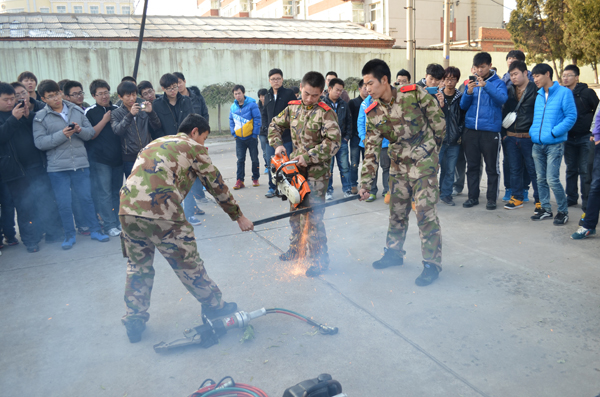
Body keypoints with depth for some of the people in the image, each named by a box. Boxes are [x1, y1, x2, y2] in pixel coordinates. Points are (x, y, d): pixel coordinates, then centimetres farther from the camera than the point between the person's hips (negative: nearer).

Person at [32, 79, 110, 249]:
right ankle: (69, 235, 20)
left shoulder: (77, 111, 6)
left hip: (81, 164, 1)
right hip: (58, 167, -1)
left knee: (86, 198, 9)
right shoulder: (40, 117, 0)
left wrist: (80, 130, -15)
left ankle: (95, 230, 22)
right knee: (64, 203, 5)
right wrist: (62, 135, -17)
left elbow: (91, 132, 5)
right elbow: (40, 142, -9)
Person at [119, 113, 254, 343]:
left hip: (127, 210, 6)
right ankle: (215, 307, 28)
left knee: (138, 267, 22)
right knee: (189, 264, 10)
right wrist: (238, 216, 22)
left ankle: (134, 322, 28)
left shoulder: (155, 143, 30)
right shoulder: (193, 147, 11)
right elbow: (216, 185, 13)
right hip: (161, 213, -6)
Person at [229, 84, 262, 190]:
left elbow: (257, 119, -9)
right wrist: (233, 133, 4)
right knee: (240, 160, 1)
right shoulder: (233, 106, 5)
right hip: (239, 138, 3)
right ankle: (240, 180, 2)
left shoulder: (252, 104, -8)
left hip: (251, 137, -3)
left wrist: (255, 134, -12)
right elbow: (231, 121, 15)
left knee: (254, 159, 6)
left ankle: (255, 179, 17)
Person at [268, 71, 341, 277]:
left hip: (316, 173, -7)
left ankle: (319, 259, 6)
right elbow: (275, 125, 20)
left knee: (313, 217, -6)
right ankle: (296, 249, 36)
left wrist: (308, 157, -24)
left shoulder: (326, 113, -15)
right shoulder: (293, 108, 5)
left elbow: (333, 143, -24)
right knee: (295, 212, 18)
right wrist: (277, 144, 2)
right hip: (296, 169, 7)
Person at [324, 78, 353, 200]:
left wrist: (347, 137, 5)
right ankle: (328, 190, 15)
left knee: (344, 167, 4)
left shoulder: (344, 105, 10)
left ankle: (347, 189, 13)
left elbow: (349, 122, 14)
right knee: (328, 167, 4)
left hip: (342, 141, 3)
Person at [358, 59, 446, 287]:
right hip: (399, 166, 5)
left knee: (425, 212, -7)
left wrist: (431, 149, 3)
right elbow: (371, 149, -2)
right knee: (397, 212, 14)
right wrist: (365, 183, -6)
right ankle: (394, 253, 33)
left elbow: (438, 120, -3)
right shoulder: (373, 113, -2)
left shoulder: (415, 94, -15)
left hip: (424, 163, -5)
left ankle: (432, 263, 5)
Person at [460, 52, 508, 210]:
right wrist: (468, 93, -12)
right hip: (471, 130, 4)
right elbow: (463, 106, 8)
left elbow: (502, 98, -18)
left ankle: (492, 198, 11)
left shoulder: (498, 83, 1)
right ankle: (473, 196, 18)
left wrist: (486, 86, -29)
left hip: (490, 130, -3)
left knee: (492, 167, 2)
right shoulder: (471, 82, 11)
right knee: (472, 165, 8)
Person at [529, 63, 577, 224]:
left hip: (554, 144, -6)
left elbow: (571, 117, -9)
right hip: (538, 144, 6)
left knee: (552, 179, -10)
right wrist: (533, 131, 5)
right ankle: (546, 209, 21)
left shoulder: (564, 92, -4)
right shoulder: (539, 95, 14)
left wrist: (554, 132, -16)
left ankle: (563, 211, 6)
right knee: (541, 179, 10)